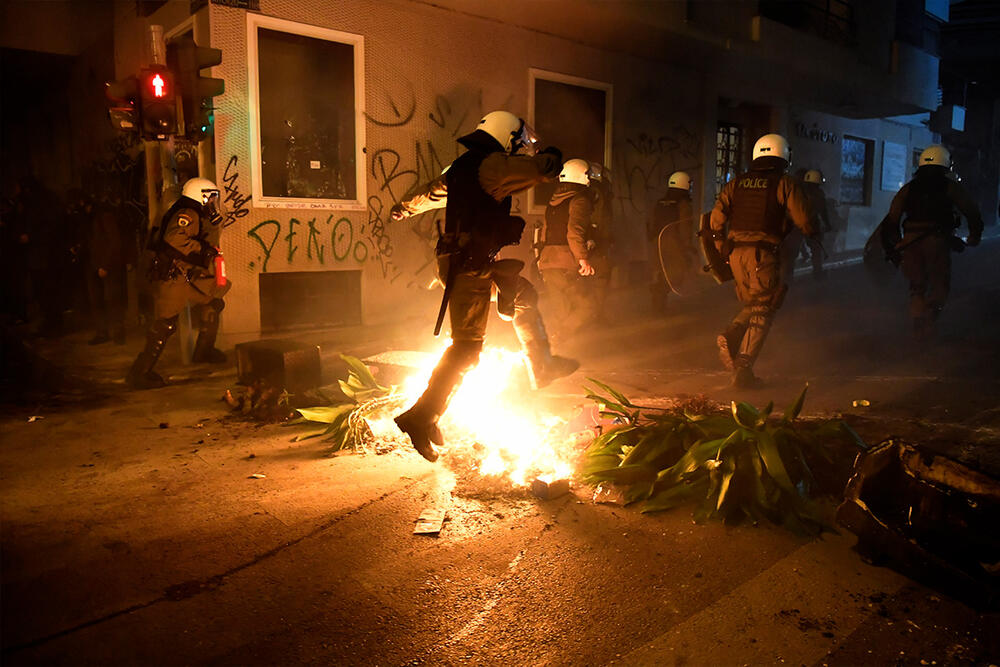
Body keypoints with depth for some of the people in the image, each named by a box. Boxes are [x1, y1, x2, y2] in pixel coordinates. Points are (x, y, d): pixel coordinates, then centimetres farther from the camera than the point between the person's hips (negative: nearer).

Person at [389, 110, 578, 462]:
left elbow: (431, 191, 32)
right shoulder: (492, 165, -12)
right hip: (469, 267, -10)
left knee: (524, 296, 23)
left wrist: (405, 207, 53)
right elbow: (544, 169, -15)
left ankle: (543, 367, 35)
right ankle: (421, 416, -6)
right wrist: (552, 156, 11)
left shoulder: (463, 167, 16)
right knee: (467, 347, -9)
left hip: (477, 264, 10)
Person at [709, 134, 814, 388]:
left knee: (751, 305, 21)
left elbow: (717, 218, 5)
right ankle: (743, 367, -2)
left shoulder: (736, 183, 12)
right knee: (762, 312, 4)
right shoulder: (785, 184, 1)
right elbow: (804, 222, -1)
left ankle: (730, 336, -5)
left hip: (736, 252, 5)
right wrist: (811, 234, 20)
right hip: (764, 254, -4)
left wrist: (723, 249, 14)